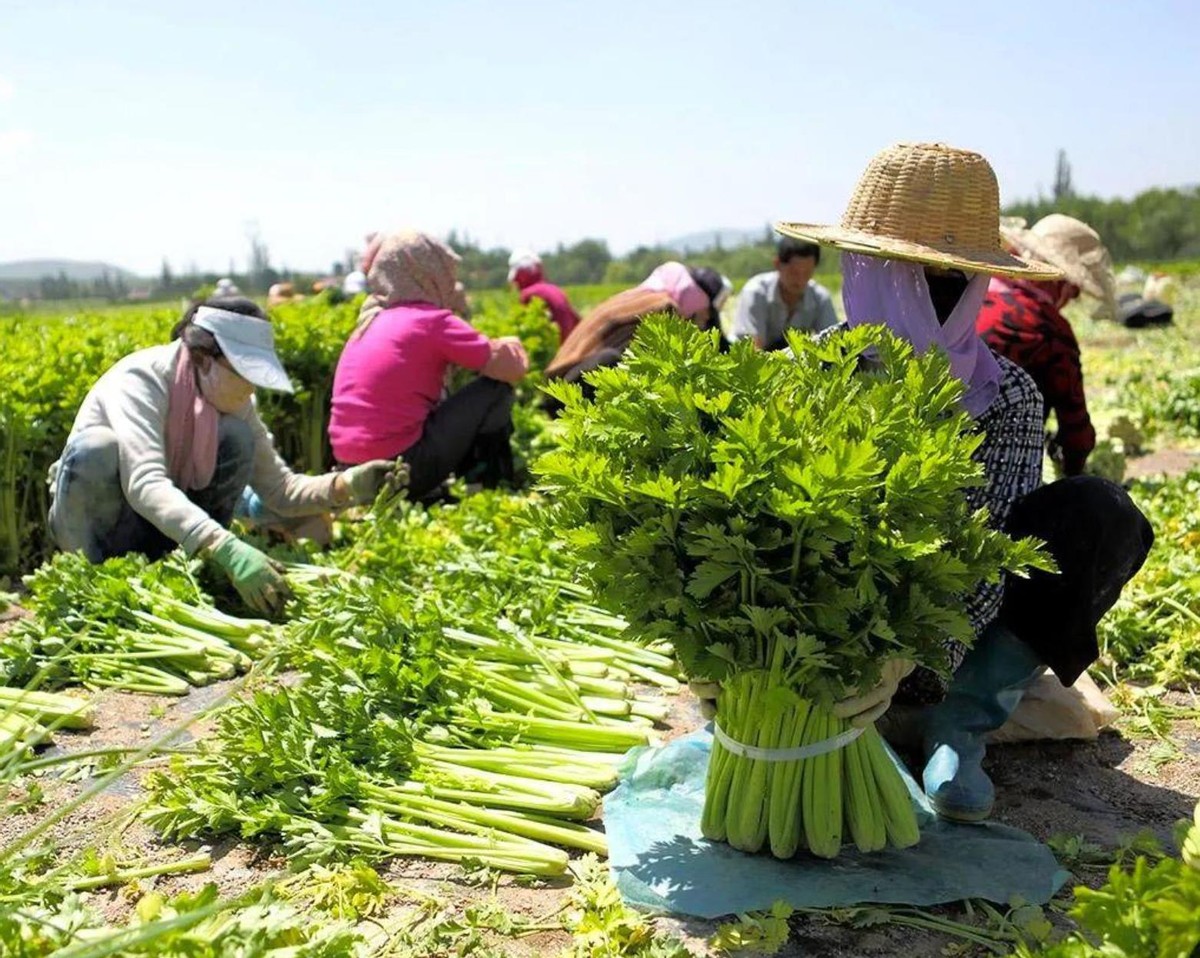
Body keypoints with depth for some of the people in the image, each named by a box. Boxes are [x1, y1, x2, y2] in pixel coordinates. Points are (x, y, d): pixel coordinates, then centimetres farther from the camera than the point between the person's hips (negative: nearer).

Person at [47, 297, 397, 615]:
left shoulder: (234, 401, -9)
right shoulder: (139, 379, -28)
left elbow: (279, 489, -8)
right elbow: (144, 483, -44)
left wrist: (347, 485, -28)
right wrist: (227, 548, -57)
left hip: (173, 525, 4)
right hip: (91, 520, -4)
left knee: (237, 437, -20)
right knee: (96, 450, -36)